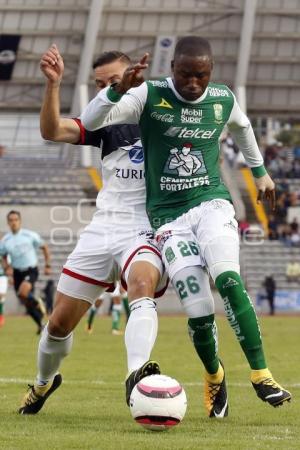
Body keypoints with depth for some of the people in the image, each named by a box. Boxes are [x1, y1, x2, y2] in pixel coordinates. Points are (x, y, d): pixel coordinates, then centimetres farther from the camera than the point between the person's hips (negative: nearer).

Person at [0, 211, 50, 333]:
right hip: (17, 272, 4)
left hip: (31, 270, -4)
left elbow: (44, 247, 3)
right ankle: (40, 324, 25)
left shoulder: (30, 235, -8)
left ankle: (38, 303, 2)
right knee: (26, 302, 6)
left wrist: (47, 265, 0)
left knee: (23, 293, -29)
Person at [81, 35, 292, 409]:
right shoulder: (149, 97, -6)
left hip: (211, 203, 1)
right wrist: (119, 88, -31)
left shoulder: (223, 100, 4)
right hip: (168, 215, -1)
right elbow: (88, 122, -14)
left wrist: (259, 171, 39)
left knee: (228, 280, -26)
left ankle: (260, 375, -20)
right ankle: (214, 376, 16)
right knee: (199, 313, -12)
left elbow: (242, 127, 28)